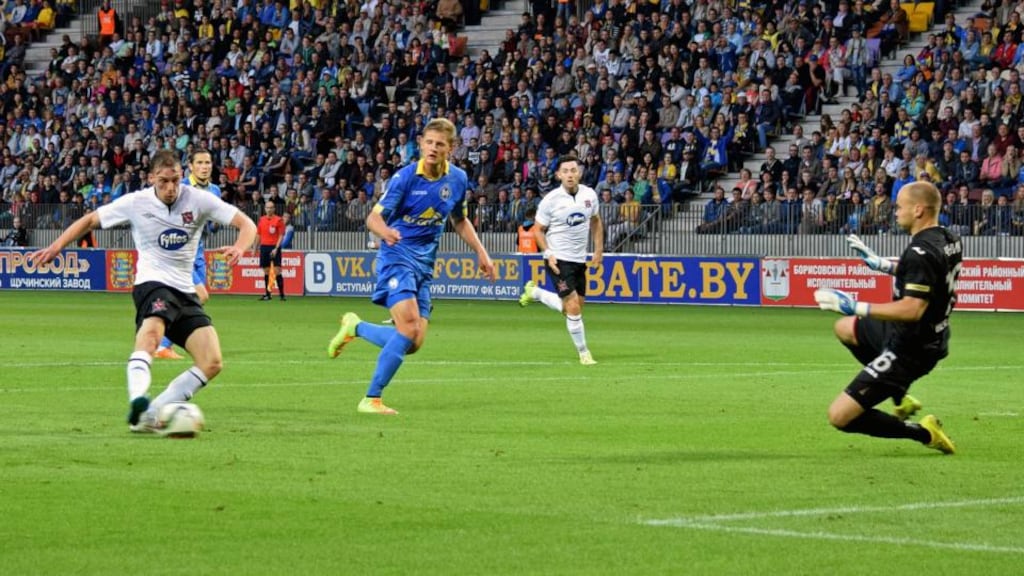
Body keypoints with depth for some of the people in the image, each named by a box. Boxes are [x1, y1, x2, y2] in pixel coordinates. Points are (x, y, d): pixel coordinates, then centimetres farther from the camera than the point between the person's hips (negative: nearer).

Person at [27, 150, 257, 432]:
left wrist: (239, 248, -26)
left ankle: (150, 415, -9)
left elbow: (246, 224, -4)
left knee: (212, 363, -11)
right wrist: (57, 246, -2)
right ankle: (137, 401, -58)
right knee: (152, 330, -39)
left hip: (185, 291, 4)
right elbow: (90, 220, 10)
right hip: (152, 283, -4)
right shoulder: (135, 203, -3)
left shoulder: (198, 200, -3)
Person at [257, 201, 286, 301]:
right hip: (264, 247, 5)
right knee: (266, 272, 6)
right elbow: (259, 235, 16)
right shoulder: (261, 219, 10)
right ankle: (267, 294, 11)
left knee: (277, 271, -10)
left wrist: (276, 248, -16)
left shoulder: (278, 220, -4)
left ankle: (282, 294, -9)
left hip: (274, 248, -5)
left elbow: (281, 236, -7)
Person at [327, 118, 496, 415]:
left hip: (424, 265, 6)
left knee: (414, 343, -2)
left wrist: (481, 252, 11)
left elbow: (460, 220, 20)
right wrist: (385, 231, -38)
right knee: (409, 328, -24)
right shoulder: (405, 177, -13)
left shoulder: (458, 179, 3)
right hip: (397, 257, -6)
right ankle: (371, 399, -15)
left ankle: (355, 327, 23)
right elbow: (374, 217, -15)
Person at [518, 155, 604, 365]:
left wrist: (598, 250, 10)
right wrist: (548, 254, -16)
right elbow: (538, 230, -3)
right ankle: (583, 353, 3)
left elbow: (596, 222, 17)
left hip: (579, 260, 5)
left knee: (574, 307, 11)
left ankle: (534, 292, 33)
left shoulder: (590, 194, 0)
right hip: (559, 260, -5)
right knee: (573, 308, -12)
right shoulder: (551, 200, -12)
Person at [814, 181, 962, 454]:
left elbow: (912, 309, -35)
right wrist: (880, 263, 20)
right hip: (931, 337, 10)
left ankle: (922, 433, -2)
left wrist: (857, 307, -30)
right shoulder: (950, 240, 1)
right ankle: (901, 398, 26)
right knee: (844, 328, 32)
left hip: (909, 350, -10)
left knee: (840, 416, -10)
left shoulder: (921, 253, -28)